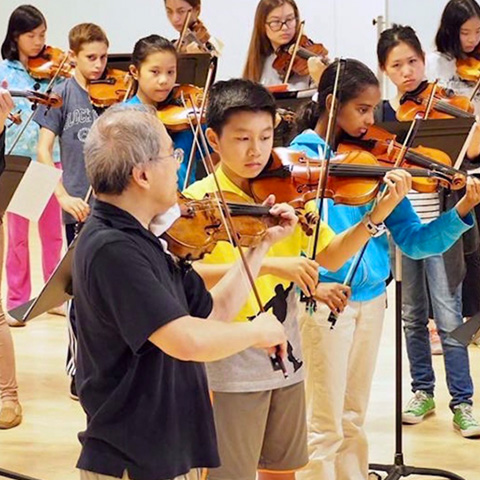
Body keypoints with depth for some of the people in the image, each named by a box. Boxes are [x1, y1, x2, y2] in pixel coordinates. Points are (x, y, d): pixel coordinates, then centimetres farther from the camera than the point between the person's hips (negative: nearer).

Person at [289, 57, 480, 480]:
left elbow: (414, 241, 4)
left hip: (370, 297, 5)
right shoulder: (302, 155, -8)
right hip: (325, 298, -5)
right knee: (324, 428, 2)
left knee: (353, 421, 16)